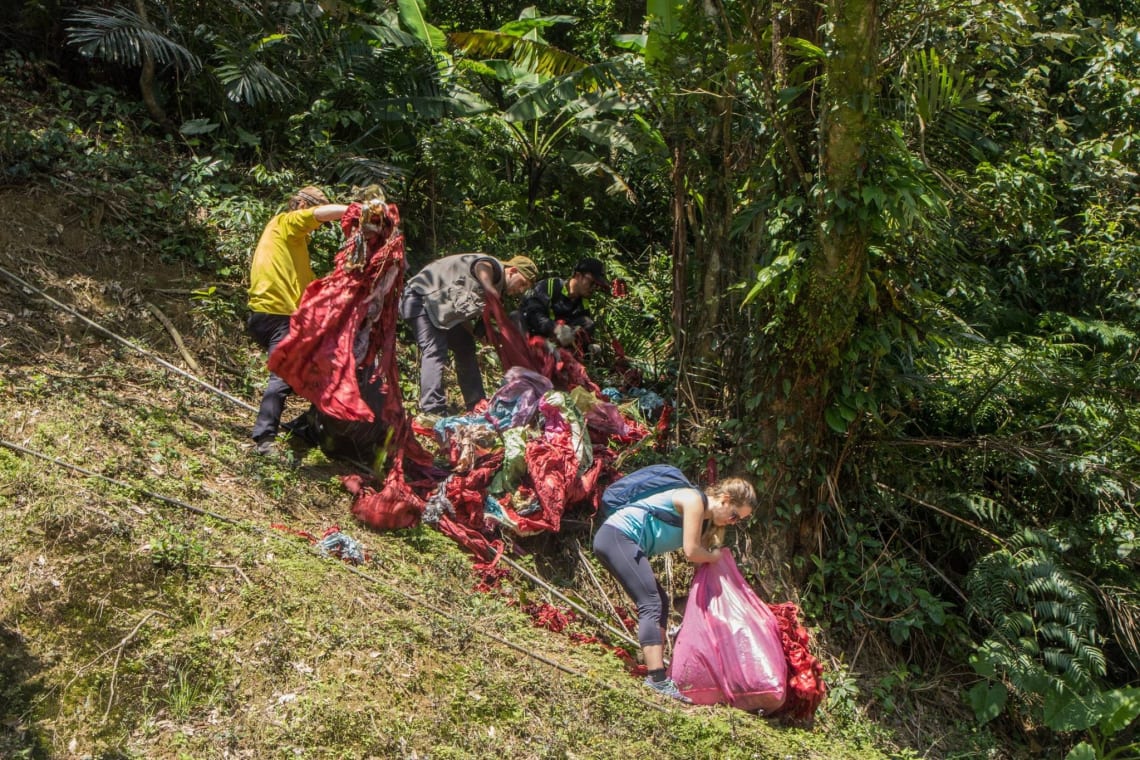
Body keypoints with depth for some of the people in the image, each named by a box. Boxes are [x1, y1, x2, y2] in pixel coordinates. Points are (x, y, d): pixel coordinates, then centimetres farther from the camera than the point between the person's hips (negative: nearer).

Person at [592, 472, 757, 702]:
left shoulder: (703, 517, 16)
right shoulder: (695, 500, -11)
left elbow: (698, 556, 15)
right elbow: (692, 553, -15)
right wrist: (716, 557, 3)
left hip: (616, 540, 11)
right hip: (617, 536, -11)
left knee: (659, 601, 12)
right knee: (651, 604, -17)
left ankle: (657, 669, 12)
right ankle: (658, 679, -24)